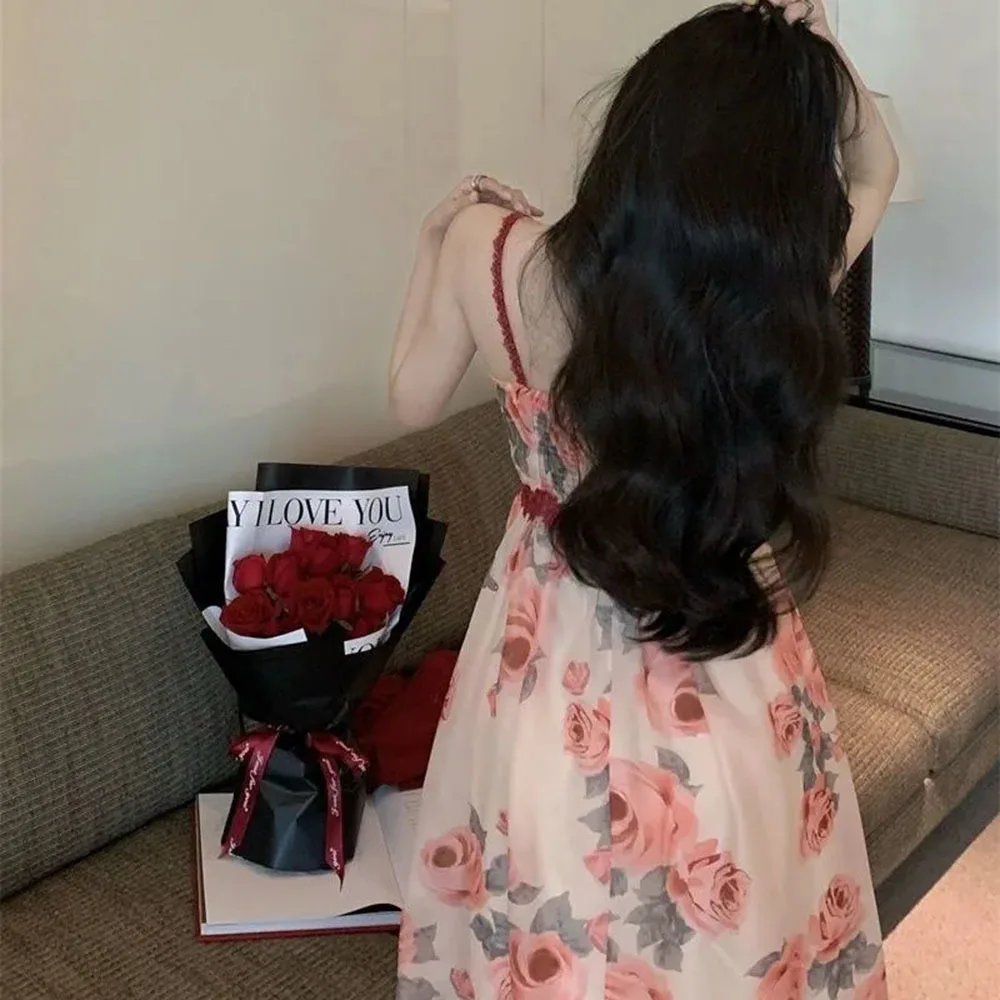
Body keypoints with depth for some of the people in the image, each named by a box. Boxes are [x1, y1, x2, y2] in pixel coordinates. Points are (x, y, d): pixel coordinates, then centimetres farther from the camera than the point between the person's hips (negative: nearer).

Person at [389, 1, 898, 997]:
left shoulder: (496, 257, -21)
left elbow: (413, 399, 0)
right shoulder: (784, 275, -22)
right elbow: (874, 171, 1)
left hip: (558, 670, 1)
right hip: (729, 692, -1)